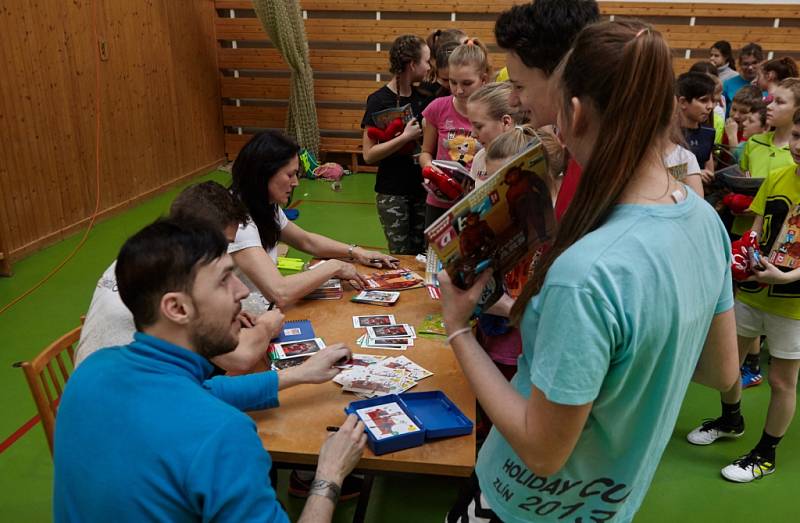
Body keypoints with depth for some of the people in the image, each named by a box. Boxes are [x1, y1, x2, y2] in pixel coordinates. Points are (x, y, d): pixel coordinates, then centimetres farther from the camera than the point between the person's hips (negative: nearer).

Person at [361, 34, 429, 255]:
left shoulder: (421, 97, 6)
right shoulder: (379, 101, -10)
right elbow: (369, 154, -15)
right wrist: (405, 137, -20)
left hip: (420, 187, 5)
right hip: (392, 192, -5)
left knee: (420, 254, 10)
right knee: (401, 256, 1)